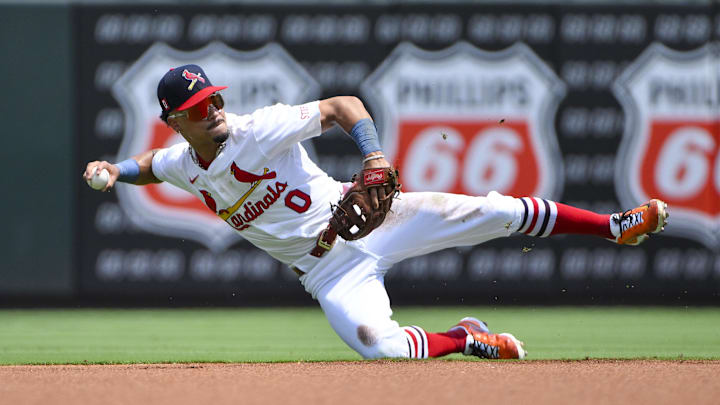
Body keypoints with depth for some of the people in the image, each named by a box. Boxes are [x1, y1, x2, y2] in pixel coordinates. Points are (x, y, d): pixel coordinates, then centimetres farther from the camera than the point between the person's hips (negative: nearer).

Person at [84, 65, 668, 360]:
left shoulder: (257, 131, -13)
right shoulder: (181, 165, 3)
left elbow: (342, 105, -15)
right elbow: (150, 164, 27)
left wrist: (374, 153, -32)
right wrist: (115, 170, 6)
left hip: (368, 220, -3)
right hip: (329, 273, 3)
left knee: (490, 211, -17)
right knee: (379, 345, -27)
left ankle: (613, 226, -8)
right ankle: (462, 340, 2)